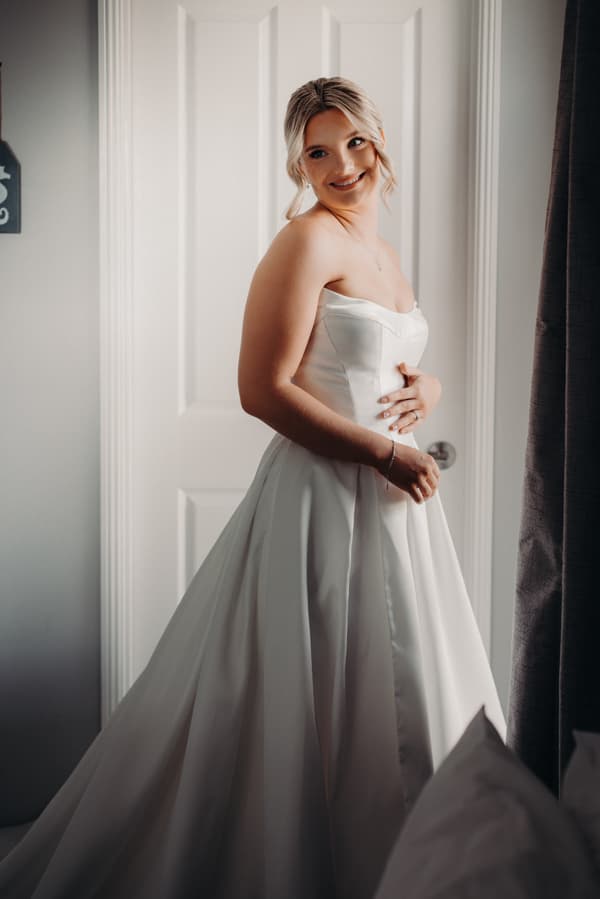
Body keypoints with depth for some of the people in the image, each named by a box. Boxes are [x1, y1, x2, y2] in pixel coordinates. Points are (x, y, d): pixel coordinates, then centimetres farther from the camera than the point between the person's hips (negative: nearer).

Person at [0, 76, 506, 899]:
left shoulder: (383, 253, 14)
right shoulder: (308, 239, -12)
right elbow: (264, 390, -20)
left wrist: (428, 387, 1)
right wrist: (386, 452, -17)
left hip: (394, 498, 9)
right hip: (322, 499, -9)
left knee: (400, 701, 17)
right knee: (305, 712, 1)